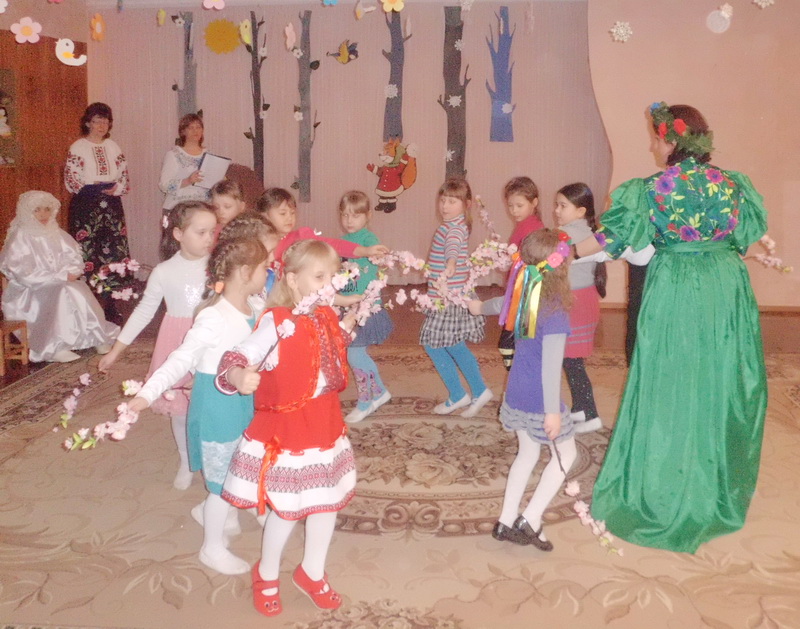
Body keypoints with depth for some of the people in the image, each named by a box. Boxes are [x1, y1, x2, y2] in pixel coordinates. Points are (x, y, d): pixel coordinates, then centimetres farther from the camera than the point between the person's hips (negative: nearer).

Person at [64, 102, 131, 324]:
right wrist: (99, 189, -10)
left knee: (113, 256, 3)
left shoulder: (113, 146, 12)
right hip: (86, 206, -5)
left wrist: (116, 189, -7)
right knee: (87, 256, -6)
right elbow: (71, 181, -8)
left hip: (111, 206, 5)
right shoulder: (78, 148, -3)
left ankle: (111, 308, 11)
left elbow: (124, 175, 12)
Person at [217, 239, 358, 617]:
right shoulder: (277, 322, -23)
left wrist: (348, 325, 19)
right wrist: (239, 377, -53)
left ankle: (312, 572, 42)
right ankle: (266, 575, 36)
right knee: (287, 508, 7)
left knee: (328, 499, 18)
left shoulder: (327, 317, 1)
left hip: (327, 424, 7)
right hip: (287, 429, -7)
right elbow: (237, 360, -34)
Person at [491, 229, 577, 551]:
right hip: (539, 401, -7)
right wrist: (553, 411, -19)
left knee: (527, 453, 22)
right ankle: (530, 521, 10)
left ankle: (506, 521, 26)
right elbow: (550, 366, -24)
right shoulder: (555, 313, -24)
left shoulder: (526, 299, -2)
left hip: (516, 394, 7)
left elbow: (501, 304, 21)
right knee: (565, 455, 13)